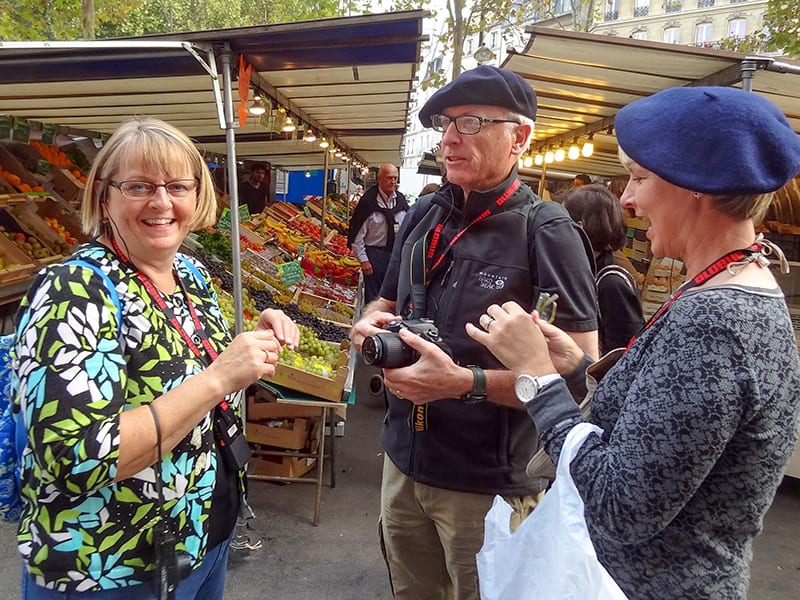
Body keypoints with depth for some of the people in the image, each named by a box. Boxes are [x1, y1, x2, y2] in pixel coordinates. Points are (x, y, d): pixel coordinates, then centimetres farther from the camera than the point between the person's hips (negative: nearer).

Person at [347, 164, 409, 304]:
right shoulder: (369, 202, -12)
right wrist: (363, 260, -12)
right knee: (373, 296, 3)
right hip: (374, 255, -5)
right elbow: (357, 234, -11)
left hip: (397, 254, 5)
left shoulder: (401, 200, 5)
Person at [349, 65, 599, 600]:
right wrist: (371, 325, -7)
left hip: (490, 483, -6)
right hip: (404, 464, 6)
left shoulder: (547, 232, -17)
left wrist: (466, 383, -29)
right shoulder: (423, 217, 3)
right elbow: (387, 302, 16)